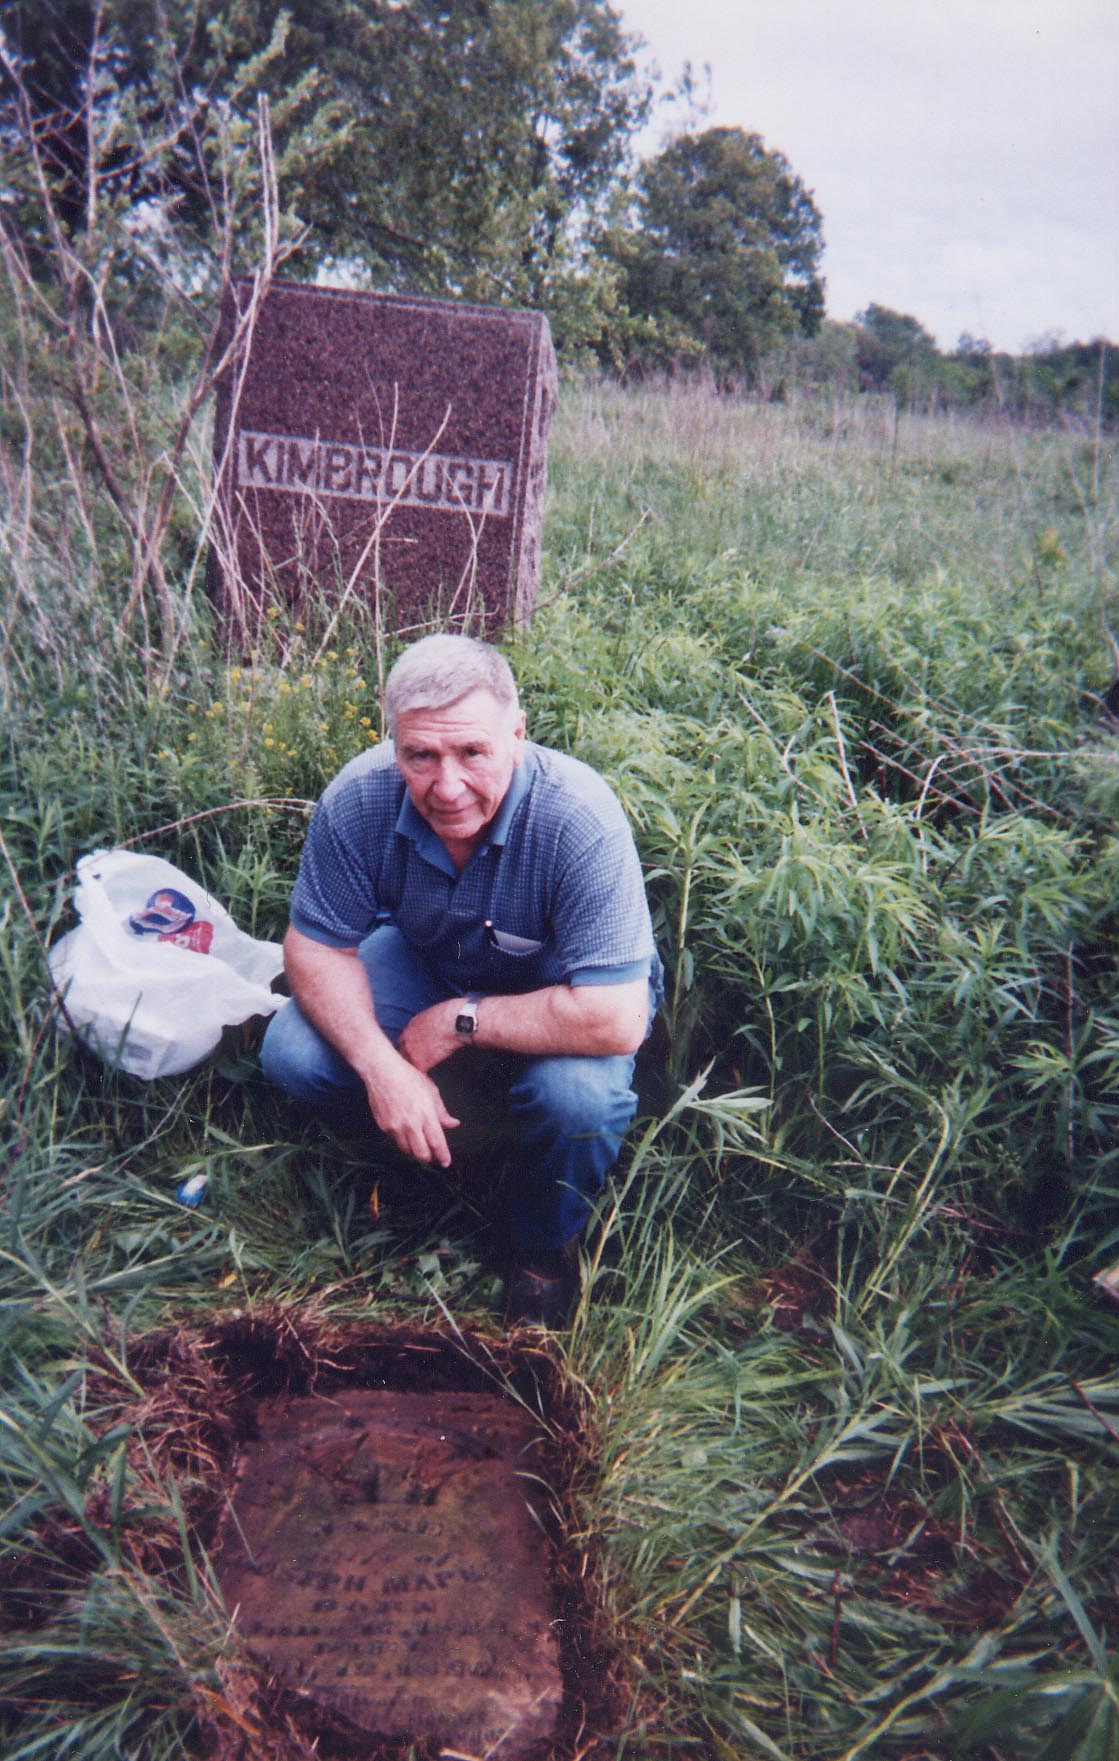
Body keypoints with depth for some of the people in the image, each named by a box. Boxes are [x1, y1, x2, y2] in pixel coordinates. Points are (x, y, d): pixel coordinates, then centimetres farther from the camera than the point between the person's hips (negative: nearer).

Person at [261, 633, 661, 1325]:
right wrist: (383, 1067, -29)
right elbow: (316, 948, -14)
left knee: (580, 1094, -35)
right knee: (292, 1052, -18)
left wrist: (461, 1022, -30)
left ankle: (546, 1241, 1)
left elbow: (617, 1020, -39)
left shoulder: (579, 820, -37)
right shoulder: (358, 800, -25)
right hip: (427, 964, 4)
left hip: (559, 995, -3)